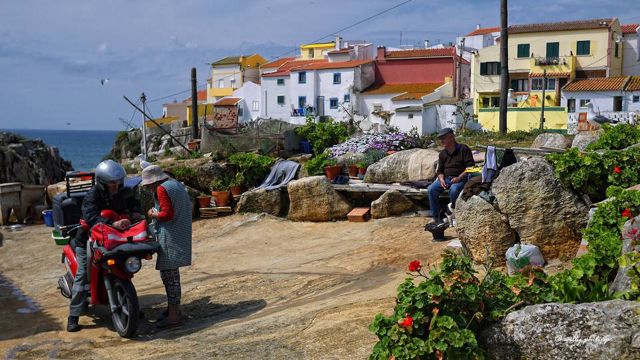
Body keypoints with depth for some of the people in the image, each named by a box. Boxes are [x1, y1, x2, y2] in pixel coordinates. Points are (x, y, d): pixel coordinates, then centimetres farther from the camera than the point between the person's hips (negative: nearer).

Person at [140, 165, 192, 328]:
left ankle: (174, 315, -3)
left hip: (170, 238, -10)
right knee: (171, 273, 18)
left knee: (169, 274, -6)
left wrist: (153, 214, -4)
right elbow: (187, 206, 19)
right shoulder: (176, 184, 15)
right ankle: (172, 308, 28)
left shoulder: (162, 189, -14)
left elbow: (167, 214, -22)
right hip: (180, 234, 10)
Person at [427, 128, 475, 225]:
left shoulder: (463, 149, -2)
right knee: (431, 189, -20)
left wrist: (459, 178, -20)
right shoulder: (442, 153, 15)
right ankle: (437, 218, -14)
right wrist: (441, 179, -4)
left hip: (460, 178, -6)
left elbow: (470, 167, -8)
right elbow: (440, 170, 19)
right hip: (446, 178, 6)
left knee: (453, 190, -39)